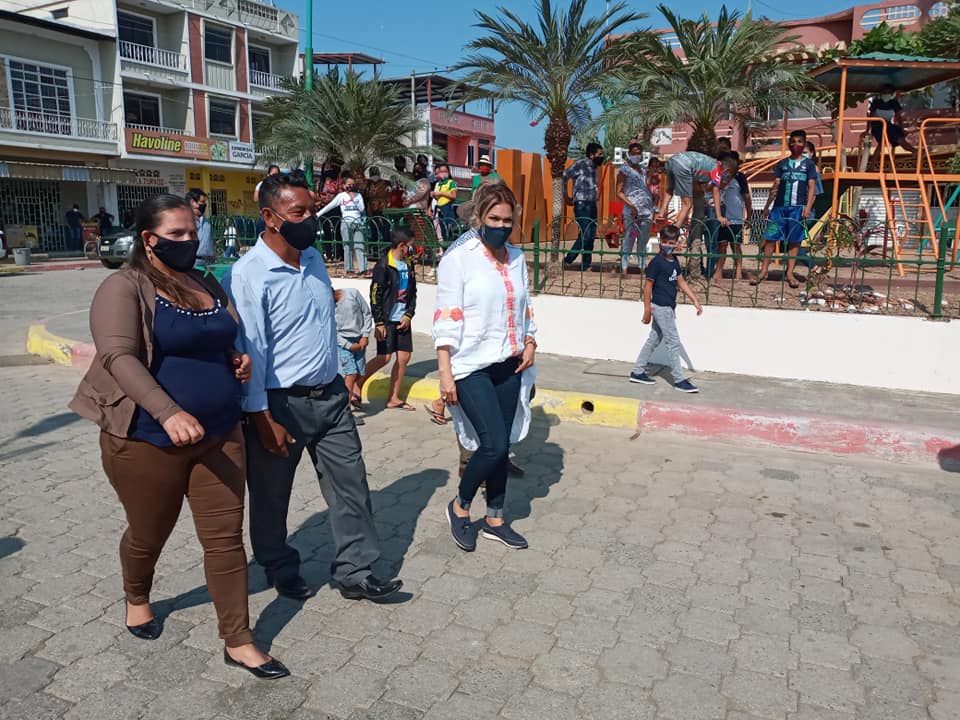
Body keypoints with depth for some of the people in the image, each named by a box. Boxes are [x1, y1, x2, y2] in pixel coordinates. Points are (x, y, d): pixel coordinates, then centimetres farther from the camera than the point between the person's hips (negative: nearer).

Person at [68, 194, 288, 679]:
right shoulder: (124, 288, -10)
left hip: (219, 436, 5)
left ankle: (237, 641, 15)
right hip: (148, 441, -4)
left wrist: (238, 361, 1)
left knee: (225, 537, 4)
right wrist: (168, 412, -38)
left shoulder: (208, 284, 10)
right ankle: (136, 599, 49)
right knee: (149, 535, 16)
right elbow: (119, 357, -25)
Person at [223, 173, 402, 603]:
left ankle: (355, 573, 22)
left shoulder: (314, 258, 5)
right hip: (280, 405, -6)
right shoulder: (248, 276, -18)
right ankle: (281, 571, 35)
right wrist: (263, 419, -16)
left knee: (350, 486, 9)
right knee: (271, 497, 13)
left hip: (330, 396, 7)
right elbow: (248, 351, -17)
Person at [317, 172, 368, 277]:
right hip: (346, 223, -1)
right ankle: (348, 270, 4)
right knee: (348, 246, 0)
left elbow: (362, 209, 3)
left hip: (358, 223, 2)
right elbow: (329, 206, 6)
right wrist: (318, 214, 2)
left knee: (360, 246, -4)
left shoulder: (358, 195, 11)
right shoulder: (341, 196, 6)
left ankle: (362, 270, -6)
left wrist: (354, 199, -5)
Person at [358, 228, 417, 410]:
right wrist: (379, 323, -14)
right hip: (387, 320, -7)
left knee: (404, 358, 4)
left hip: (403, 320, 7)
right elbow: (375, 295, -12)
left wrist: (409, 315, 2)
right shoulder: (383, 265, -11)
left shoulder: (408, 265, 10)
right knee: (384, 358, -10)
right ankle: (357, 385, 10)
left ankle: (394, 399, 14)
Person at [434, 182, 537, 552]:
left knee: (500, 445, 10)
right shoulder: (458, 259, -9)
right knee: (494, 444, -11)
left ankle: (495, 520, 26)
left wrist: (530, 343, 3)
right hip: (472, 367, -6)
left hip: (509, 367, 6)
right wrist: (445, 373, -16)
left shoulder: (517, 258, 8)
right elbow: (446, 319, -12)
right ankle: (459, 506, 15)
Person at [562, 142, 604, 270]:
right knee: (585, 235, -12)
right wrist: (566, 197, -7)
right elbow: (564, 176, -12)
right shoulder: (581, 164, -7)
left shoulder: (593, 167, 16)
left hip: (592, 204, 8)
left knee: (591, 236, 7)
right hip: (582, 204, -8)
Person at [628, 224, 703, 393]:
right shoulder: (656, 263, -14)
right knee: (673, 342, -5)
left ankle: (637, 372, 23)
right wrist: (647, 310, -15)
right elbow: (648, 285, -14)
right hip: (660, 307, -9)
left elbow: (681, 282, 17)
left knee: (655, 340, 14)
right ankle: (679, 380, 2)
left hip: (668, 307, 9)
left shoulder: (674, 261, 10)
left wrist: (695, 301, 13)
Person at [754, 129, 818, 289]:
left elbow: (812, 187, 2)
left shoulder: (809, 164, 9)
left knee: (794, 241, 1)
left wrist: (808, 207, -11)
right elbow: (775, 186, 10)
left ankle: (790, 274, 5)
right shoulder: (782, 163, 13)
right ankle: (763, 271, 1)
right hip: (779, 206, 1)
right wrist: (767, 206, 2)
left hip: (798, 207, -1)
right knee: (770, 238, -3)